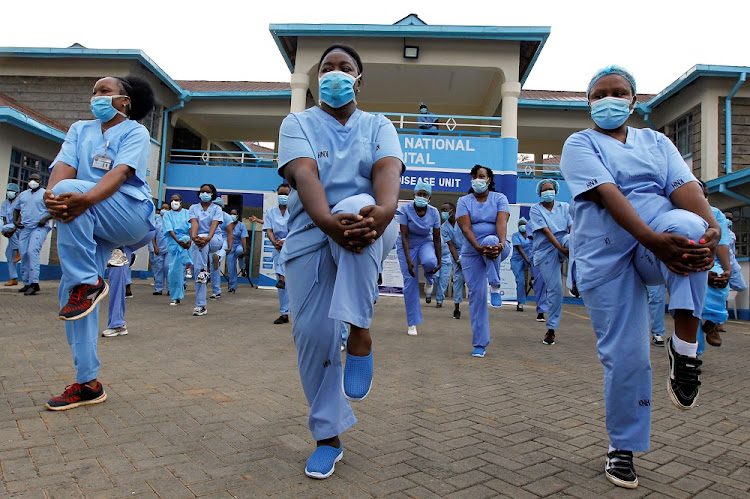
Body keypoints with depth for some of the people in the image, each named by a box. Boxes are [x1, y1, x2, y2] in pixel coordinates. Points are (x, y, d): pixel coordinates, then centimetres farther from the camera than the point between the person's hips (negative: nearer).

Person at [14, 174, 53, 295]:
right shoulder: (23, 195, 19)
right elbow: (16, 209, 28)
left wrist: (45, 218, -15)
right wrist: (15, 221, 11)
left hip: (39, 228, -6)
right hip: (24, 228, 6)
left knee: (32, 251, -21)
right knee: (24, 255, 4)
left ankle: (34, 283, -25)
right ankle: (27, 284, 12)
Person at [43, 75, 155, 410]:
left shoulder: (135, 132, 2)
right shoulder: (80, 130, 18)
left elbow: (121, 172, -16)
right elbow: (64, 165, 1)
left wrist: (84, 198, -35)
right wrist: (50, 194, -23)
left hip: (131, 216, -6)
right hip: (91, 226, 6)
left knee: (68, 189, -28)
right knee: (70, 291, -2)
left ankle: (90, 283, -18)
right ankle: (88, 383, 7)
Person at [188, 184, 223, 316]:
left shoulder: (217, 208, 6)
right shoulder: (194, 208, 10)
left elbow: (214, 224, -12)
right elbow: (194, 223, -8)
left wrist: (207, 238, -33)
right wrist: (193, 236, -31)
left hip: (215, 240, -2)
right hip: (197, 242, 2)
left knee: (202, 240, -37)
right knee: (197, 271, -7)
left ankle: (204, 270, -26)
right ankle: (201, 305, -3)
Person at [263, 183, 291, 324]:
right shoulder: (270, 212, 10)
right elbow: (269, 230, -2)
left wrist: (286, 242, -27)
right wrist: (275, 242, -22)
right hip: (278, 249, 2)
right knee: (282, 285, 0)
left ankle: (282, 277, -37)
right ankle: (284, 314, 5)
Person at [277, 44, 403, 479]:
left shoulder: (379, 125, 10)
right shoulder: (298, 123, 8)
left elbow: (387, 169, -12)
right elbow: (303, 173, -14)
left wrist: (383, 210, -37)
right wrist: (328, 221, -35)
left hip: (366, 230, -1)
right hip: (310, 235, 1)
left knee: (357, 205, -36)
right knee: (312, 335, -4)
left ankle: (360, 335, -26)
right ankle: (329, 438, 17)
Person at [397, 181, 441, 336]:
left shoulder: (434, 212, -12)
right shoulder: (405, 210, -20)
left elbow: (437, 239, -7)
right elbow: (404, 236, -22)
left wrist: (439, 261, -11)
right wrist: (408, 261, -30)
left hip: (425, 243, 1)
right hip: (407, 246, -1)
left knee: (429, 262, -35)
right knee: (410, 283, -6)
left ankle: (429, 278, 5)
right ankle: (412, 323, 7)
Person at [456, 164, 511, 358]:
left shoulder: (499, 198, 1)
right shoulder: (464, 201, 2)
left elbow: (501, 222, -16)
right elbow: (466, 228, -12)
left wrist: (501, 243, -36)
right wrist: (479, 248, -29)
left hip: (497, 248, -1)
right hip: (472, 252, 2)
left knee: (490, 240, -37)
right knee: (476, 295, -3)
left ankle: (495, 286, -22)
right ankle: (480, 344, 8)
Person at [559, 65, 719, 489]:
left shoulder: (656, 141, 18)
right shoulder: (580, 144, 6)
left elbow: (685, 185, -1)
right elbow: (608, 194, -13)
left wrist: (709, 226, -23)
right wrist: (652, 240, -28)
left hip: (663, 235, 3)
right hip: (606, 252, -2)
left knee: (689, 226, -33)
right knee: (624, 353, -5)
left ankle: (685, 348, -23)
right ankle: (622, 448, 16)